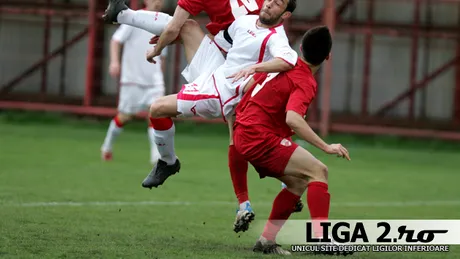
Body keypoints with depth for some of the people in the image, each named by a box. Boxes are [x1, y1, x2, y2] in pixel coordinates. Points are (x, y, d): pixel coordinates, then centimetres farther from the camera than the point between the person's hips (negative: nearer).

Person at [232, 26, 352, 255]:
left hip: (243, 134, 9)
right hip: (261, 139, -9)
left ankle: (267, 240, 11)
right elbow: (293, 119, -32)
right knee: (318, 171, -11)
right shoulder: (305, 82, -16)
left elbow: (247, 87, 20)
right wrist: (326, 147, -29)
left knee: (299, 181, 15)